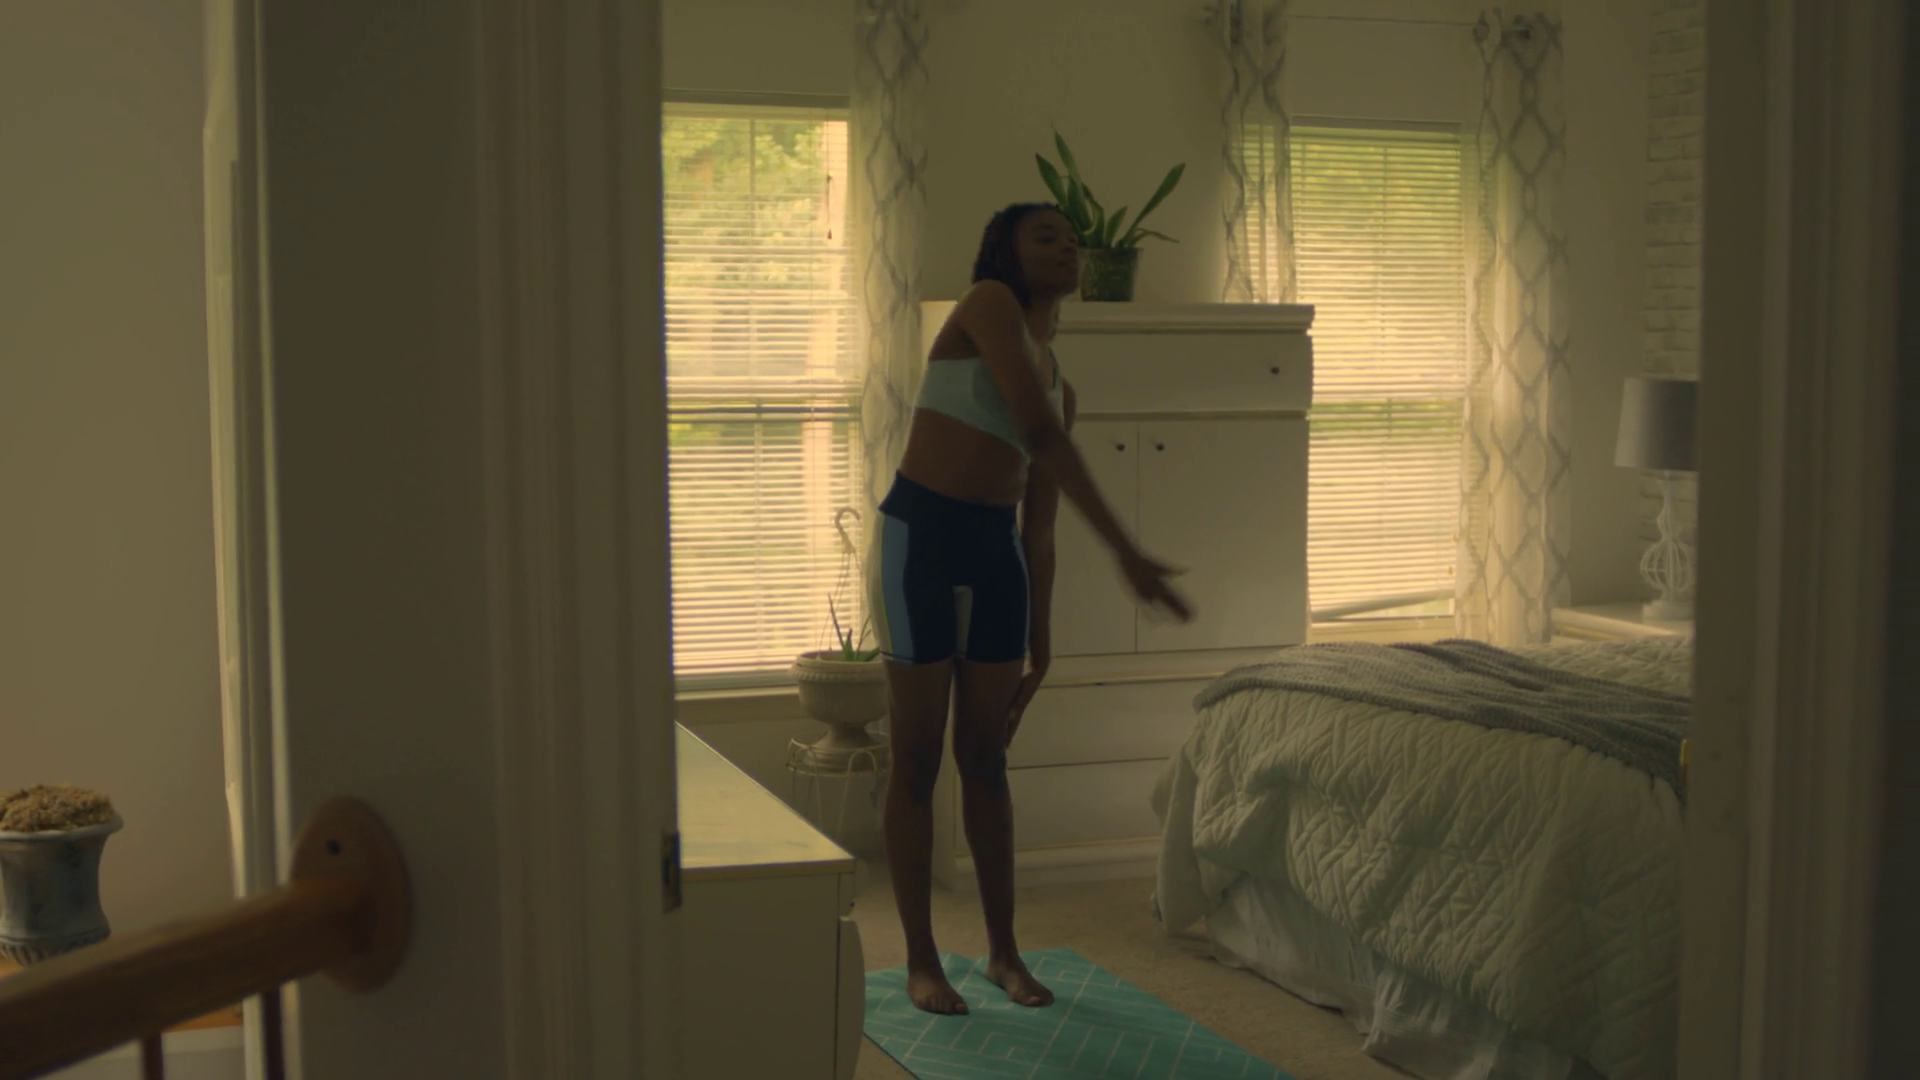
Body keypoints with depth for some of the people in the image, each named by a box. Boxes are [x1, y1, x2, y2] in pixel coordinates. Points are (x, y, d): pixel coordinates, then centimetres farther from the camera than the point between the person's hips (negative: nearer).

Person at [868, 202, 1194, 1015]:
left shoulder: (1059, 383, 15)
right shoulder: (987, 305, -7)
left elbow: (1039, 528, 18)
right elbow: (1042, 435, -20)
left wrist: (1038, 646, 17)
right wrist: (1125, 551, -23)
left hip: (998, 548, 6)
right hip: (921, 534, -6)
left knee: (985, 757, 12)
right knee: (917, 757, 2)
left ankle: (1003, 950, 23)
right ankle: (921, 959, 12)